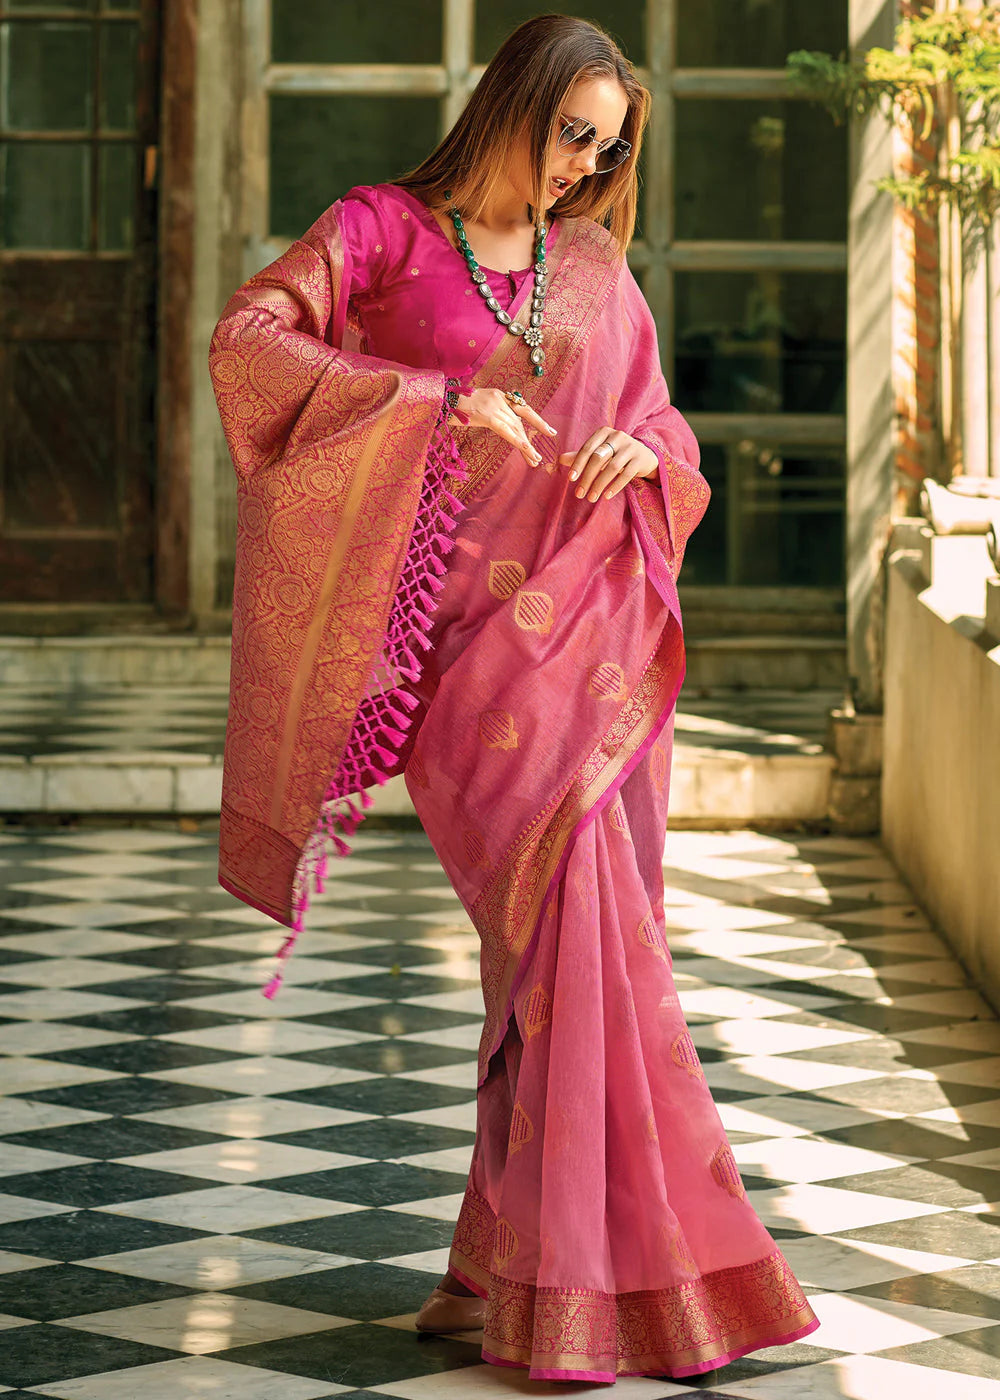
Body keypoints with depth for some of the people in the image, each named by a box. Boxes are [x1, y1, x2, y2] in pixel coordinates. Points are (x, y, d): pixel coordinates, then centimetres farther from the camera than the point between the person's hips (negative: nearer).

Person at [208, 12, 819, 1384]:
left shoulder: (598, 269, 15)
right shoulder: (384, 230, 2)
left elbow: (662, 423, 23)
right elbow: (246, 342, -12)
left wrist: (641, 450, -3)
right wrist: (438, 400, -21)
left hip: (598, 627, 5)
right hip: (468, 630, -5)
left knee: (577, 934, 2)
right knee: (572, 907, -18)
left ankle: (520, 1257, 12)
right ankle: (580, 1280, -15)